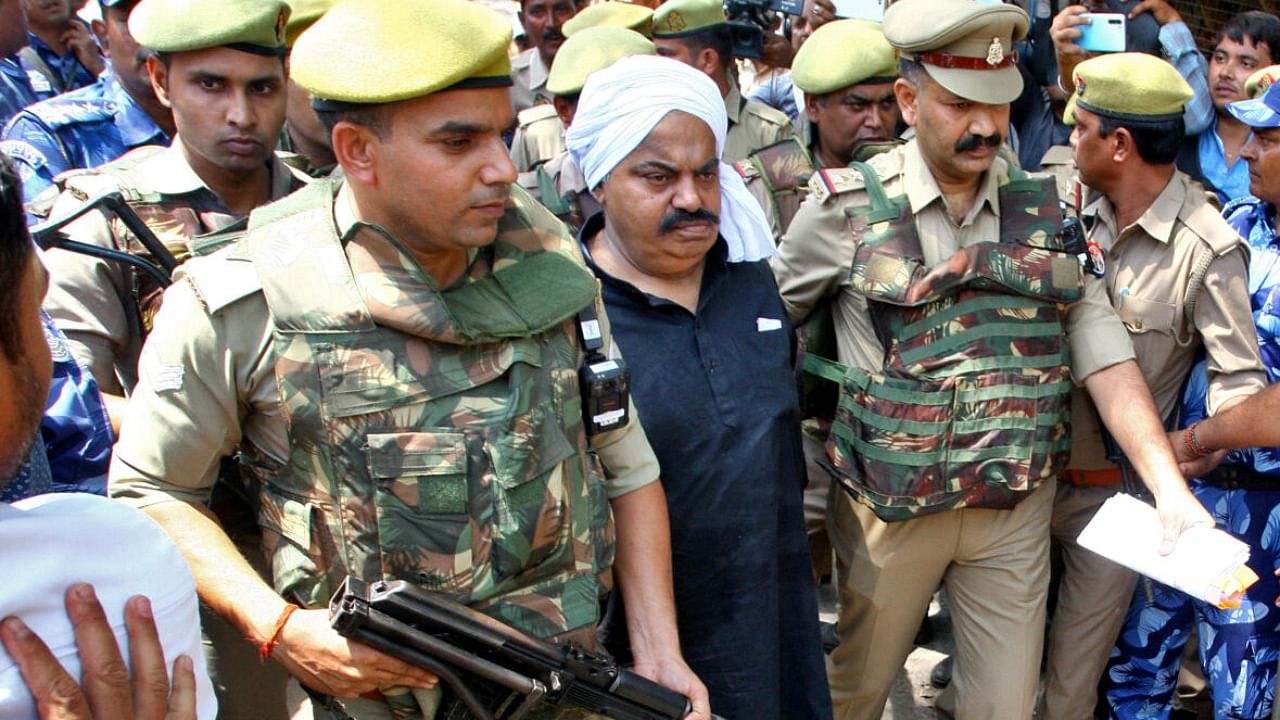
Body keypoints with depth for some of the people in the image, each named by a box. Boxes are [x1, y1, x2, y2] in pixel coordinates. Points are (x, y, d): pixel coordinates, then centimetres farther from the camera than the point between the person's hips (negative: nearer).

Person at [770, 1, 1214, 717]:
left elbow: (1104, 351, -4)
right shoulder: (847, 207, -8)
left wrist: (1171, 488, -13)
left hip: (1017, 507, 3)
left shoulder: (1046, 211, 1)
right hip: (887, 505, -2)